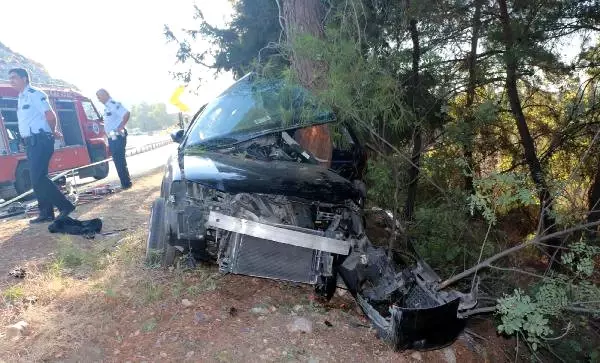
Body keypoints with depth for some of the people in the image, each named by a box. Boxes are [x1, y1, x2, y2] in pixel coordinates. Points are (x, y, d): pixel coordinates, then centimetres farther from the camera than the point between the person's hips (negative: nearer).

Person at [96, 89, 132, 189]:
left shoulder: (113, 104, -14)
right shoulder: (107, 106, 17)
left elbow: (126, 114, -28)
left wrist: (120, 127, -24)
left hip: (117, 137, -10)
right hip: (113, 138, 10)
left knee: (119, 161, -6)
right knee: (118, 160, 13)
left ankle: (126, 183, 0)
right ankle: (125, 183, 21)